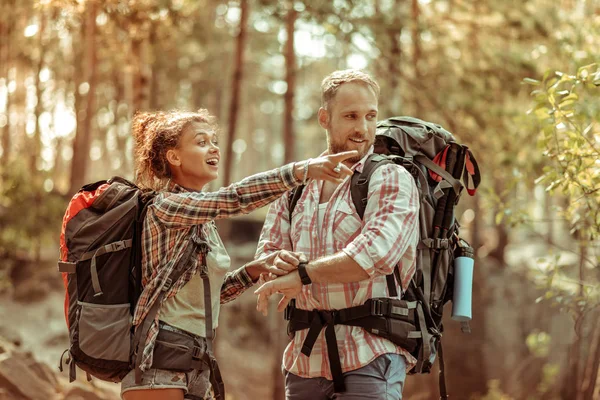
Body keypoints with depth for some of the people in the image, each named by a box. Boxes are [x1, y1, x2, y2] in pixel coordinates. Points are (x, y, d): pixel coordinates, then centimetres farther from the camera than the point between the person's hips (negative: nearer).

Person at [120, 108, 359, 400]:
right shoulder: (165, 206, -10)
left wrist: (252, 270, 2)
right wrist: (302, 170, -31)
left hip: (195, 365, 9)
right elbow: (234, 198, -24)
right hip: (158, 364, -9)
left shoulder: (205, 223, 17)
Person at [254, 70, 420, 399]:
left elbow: (377, 252, -19)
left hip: (371, 356, -5)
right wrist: (279, 265, -14)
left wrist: (303, 274, -16)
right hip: (306, 357, 5)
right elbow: (267, 252, 11)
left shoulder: (391, 180, -3)